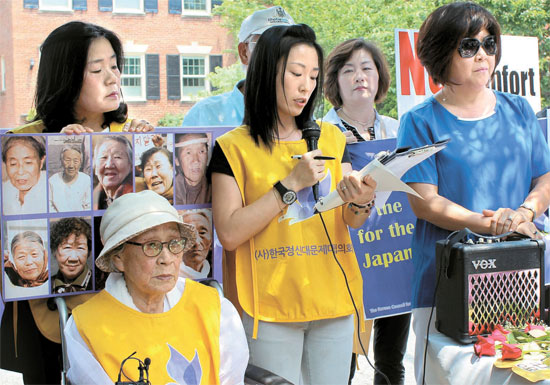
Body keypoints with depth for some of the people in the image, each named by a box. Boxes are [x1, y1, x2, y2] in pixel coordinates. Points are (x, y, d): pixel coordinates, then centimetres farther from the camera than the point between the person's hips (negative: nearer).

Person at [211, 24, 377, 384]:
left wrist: (361, 203, -15)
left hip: (334, 302, 4)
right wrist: (291, 183, -15)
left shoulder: (331, 138, 9)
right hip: (271, 308, -4)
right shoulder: (234, 147, -4)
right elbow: (230, 234, -13)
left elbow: (351, 222, 8)